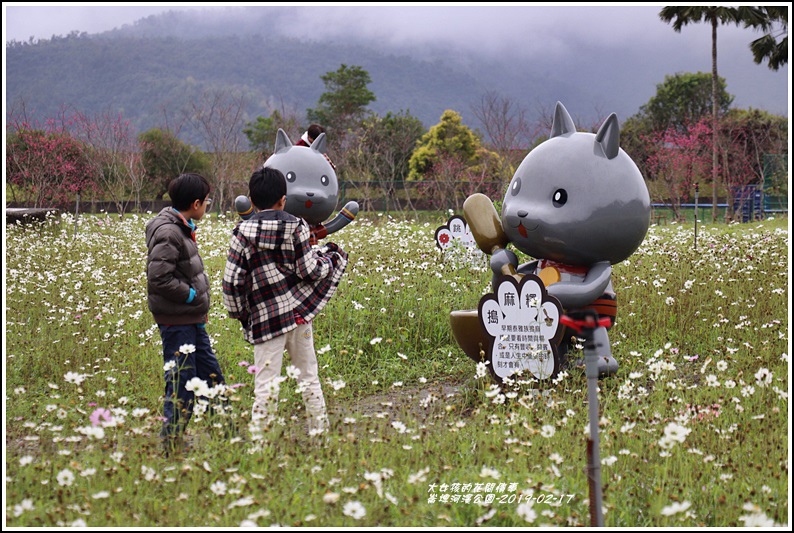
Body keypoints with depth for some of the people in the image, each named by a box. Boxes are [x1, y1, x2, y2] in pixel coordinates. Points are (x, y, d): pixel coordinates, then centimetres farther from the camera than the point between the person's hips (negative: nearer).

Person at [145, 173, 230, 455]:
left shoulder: (181, 229, 12)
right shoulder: (168, 233, -19)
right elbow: (158, 279, -26)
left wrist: (200, 302, 10)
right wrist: (192, 295, -15)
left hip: (192, 321, 10)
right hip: (176, 323, -10)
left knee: (212, 377, 16)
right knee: (182, 388, -5)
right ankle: (170, 448, 4)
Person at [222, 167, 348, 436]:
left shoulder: (243, 232, -5)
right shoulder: (294, 227, -3)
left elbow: (231, 281, -6)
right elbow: (309, 271, -2)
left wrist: (238, 313, 9)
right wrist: (329, 258, 17)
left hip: (266, 319, -1)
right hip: (300, 311, 1)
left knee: (266, 384, -1)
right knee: (309, 377, 15)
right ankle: (319, 430, 22)